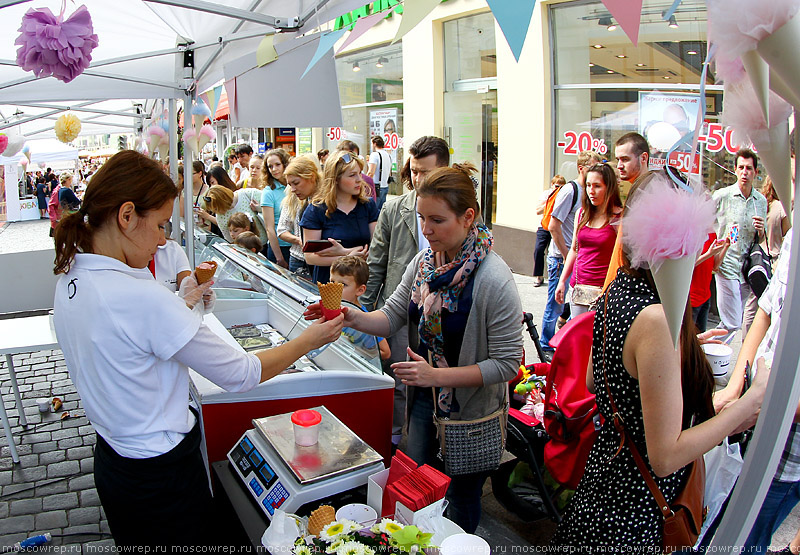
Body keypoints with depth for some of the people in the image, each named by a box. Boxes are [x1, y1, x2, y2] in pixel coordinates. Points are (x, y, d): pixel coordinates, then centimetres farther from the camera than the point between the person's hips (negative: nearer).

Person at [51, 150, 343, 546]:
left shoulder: (70, 279, -4)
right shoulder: (141, 297, -31)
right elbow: (239, 375, -23)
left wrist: (183, 303, 10)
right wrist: (308, 340, -11)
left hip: (110, 459, 9)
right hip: (159, 475, -8)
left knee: (137, 543, 28)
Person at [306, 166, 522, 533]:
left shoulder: (493, 279, -26)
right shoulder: (424, 261, -5)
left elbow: (506, 363, -23)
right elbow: (392, 317, -1)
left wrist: (436, 375, -29)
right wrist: (352, 317, -21)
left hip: (471, 410, -5)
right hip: (425, 398, 6)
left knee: (461, 498, 18)